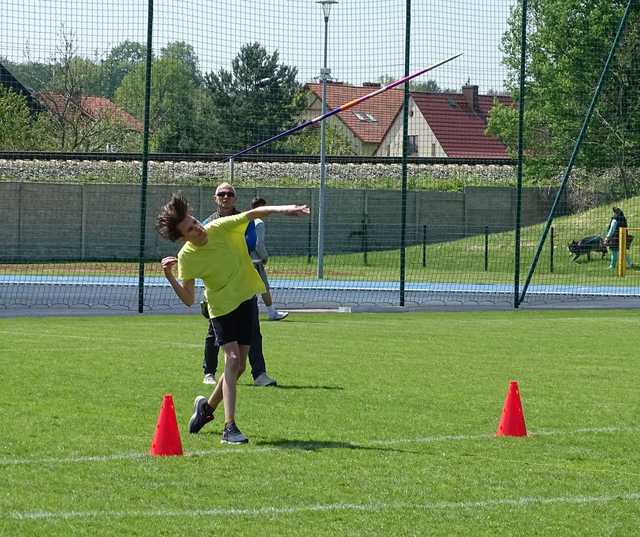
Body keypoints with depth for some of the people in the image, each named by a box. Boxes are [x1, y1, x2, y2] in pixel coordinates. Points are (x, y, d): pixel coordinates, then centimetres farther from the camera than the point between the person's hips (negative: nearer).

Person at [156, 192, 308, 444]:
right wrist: (169, 276, -29)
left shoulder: (219, 228, -14)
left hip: (247, 299, 4)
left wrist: (283, 209, -26)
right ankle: (229, 428, -22)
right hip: (222, 307, -4)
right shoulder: (186, 258, -18)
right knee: (232, 359, -20)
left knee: (238, 366, 8)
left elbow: (252, 214, -12)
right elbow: (188, 299, -15)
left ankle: (208, 406, 33)